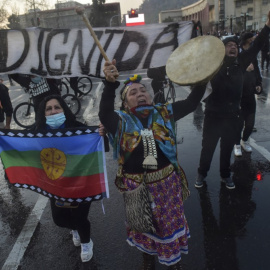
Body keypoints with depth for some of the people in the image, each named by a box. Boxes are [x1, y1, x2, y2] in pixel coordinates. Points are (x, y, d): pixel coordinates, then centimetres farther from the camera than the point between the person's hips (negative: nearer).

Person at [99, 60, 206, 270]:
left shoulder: (163, 113, -1)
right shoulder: (121, 121, -9)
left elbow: (191, 103, -8)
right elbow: (104, 113, -29)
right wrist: (110, 84, -46)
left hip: (166, 181, 1)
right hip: (137, 186, -1)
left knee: (170, 223, 20)